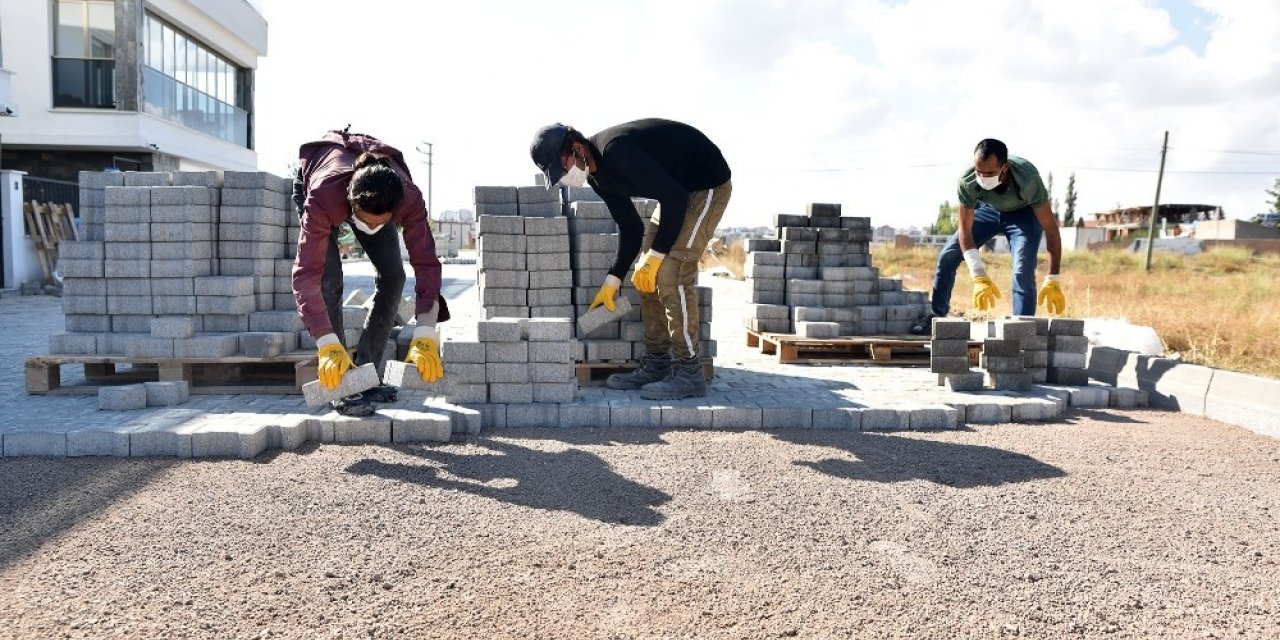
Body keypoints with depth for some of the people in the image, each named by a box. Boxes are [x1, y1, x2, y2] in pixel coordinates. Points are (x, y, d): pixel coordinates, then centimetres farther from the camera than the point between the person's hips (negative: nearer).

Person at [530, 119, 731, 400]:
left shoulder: (617, 151, -29)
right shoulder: (598, 175, 2)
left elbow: (675, 198, -29)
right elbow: (630, 226, 9)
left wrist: (654, 257, -23)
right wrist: (612, 281, 4)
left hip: (708, 186, -10)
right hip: (679, 190, 10)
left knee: (670, 275, -17)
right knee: (646, 277, 5)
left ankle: (689, 374, -10)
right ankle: (656, 366, 12)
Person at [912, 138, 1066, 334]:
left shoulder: (1028, 179, -40)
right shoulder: (967, 182, -33)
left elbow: (1051, 229, -35)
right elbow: (964, 230, -28)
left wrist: (1053, 280, -40)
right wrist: (979, 277, -38)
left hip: (1024, 213, -3)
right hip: (988, 209, 3)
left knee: (1023, 271, -23)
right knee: (947, 256, -7)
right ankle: (938, 316, 7)